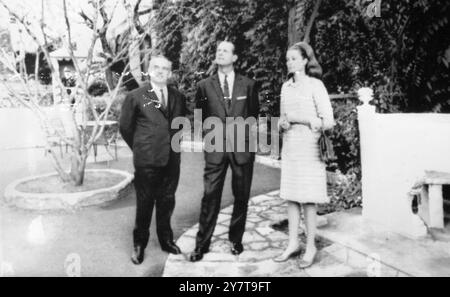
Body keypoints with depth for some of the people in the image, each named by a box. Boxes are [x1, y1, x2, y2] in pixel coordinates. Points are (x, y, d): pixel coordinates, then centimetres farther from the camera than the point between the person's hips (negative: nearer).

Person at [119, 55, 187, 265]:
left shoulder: (178, 97, 7)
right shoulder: (135, 97, -3)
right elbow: (125, 127, 4)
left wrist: (173, 144, 12)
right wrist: (140, 149, 8)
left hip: (172, 160, 3)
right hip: (146, 161, -3)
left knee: (167, 203, 14)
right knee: (144, 204, 7)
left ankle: (166, 240, 32)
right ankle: (139, 245, 25)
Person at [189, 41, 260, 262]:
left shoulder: (248, 85, 5)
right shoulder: (205, 86, 5)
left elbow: (254, 114, 14)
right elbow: (200, 117, 14)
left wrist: (245, 132, 5)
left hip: (242, 146, 1)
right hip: (215, 147, -1)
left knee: (241, 196, 8)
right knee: (210, 196, -1)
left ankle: (235, 240, 25)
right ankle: (202, 243, 11)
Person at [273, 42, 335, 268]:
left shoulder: (315, 85, -4)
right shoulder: (286, 86, 13)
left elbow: (328, 122, -9)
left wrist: (295, 118, -9)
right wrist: (282, 123, -3)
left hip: (309, 148, -5)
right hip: (289, 148, 5)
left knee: (307, 199, 0)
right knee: (291, 197, 8)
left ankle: (311, 247, 14)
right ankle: (293, 243, 20)